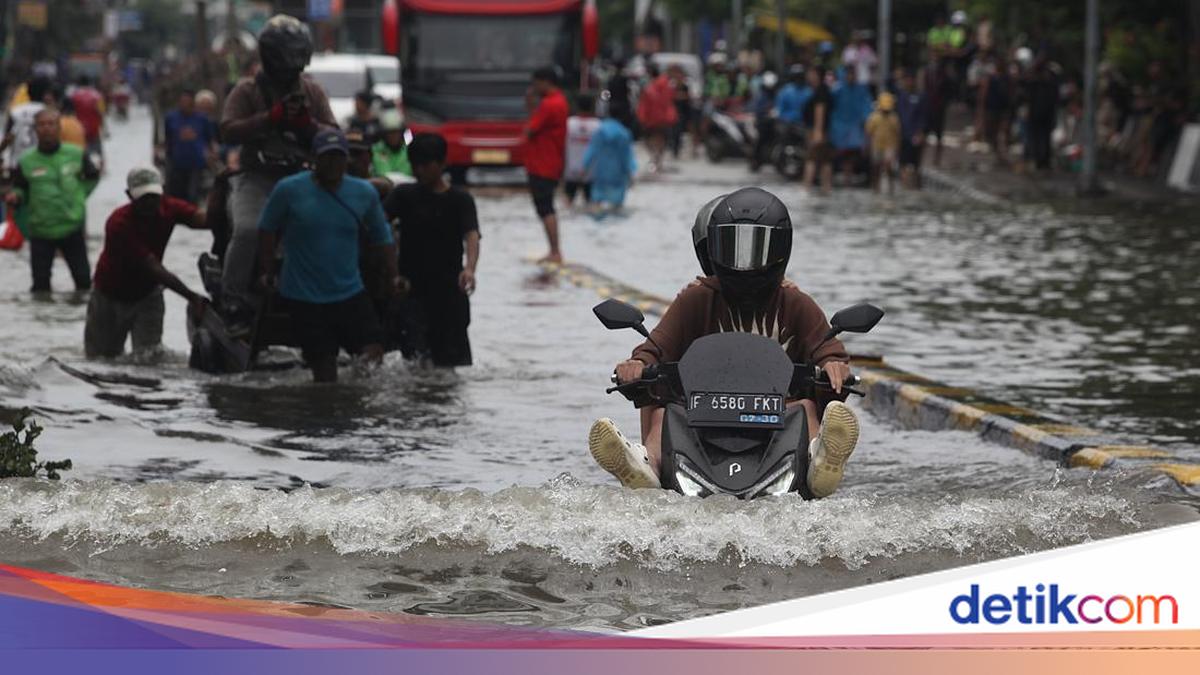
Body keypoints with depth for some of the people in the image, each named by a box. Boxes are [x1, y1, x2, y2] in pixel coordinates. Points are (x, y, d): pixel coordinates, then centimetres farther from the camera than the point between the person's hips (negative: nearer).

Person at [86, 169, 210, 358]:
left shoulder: (168, 208, -18)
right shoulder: (119, 223, -32)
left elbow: (206, 220, -36)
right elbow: (153, 267, -39)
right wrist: (192, 297, -47)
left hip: (147, 292, 2)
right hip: (111, 296, -2)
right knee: (102, 357, 13)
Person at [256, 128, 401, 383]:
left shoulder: (365, 193, 1)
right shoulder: (289, 190, -8)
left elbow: (382, 236, 12)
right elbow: (267, 230, 3)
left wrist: (394, 275, 5)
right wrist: (266, 272, -1)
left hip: (350, 293, 3)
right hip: (303, 296, -3)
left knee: (374, 352, -8)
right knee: (324, 367, -2)